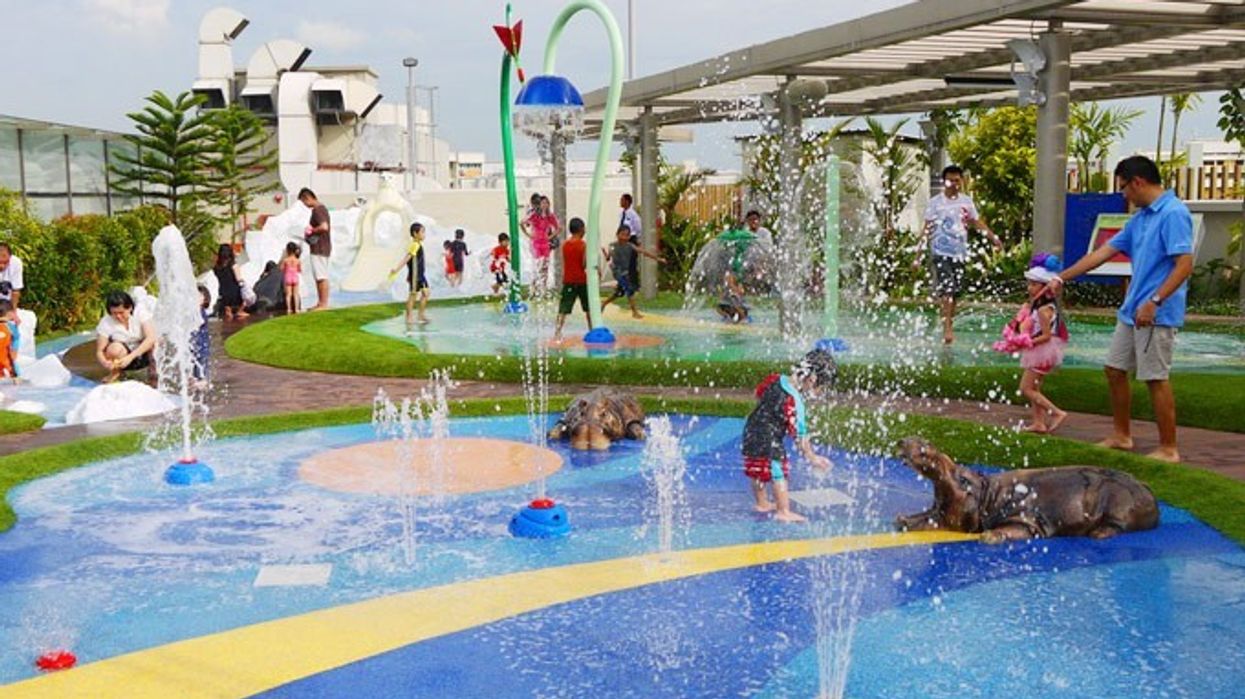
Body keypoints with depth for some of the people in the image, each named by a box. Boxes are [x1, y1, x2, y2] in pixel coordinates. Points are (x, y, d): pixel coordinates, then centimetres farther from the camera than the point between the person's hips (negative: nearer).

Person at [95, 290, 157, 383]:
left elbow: (151, 338, -28)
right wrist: (106, 363, -39)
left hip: (142, 353, 0)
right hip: (122, 355, 0)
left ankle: (152, 368, -3)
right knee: (115, 348, -35)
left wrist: (130, 357, -38)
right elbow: (99, 352, -15)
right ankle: (115, 372, -2)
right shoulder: (105, 323, -15)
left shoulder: (139, 314, -16)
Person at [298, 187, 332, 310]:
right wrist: (312, 232, 14)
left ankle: (324, 304, -4)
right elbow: (328, 226, 24)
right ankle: (320, 303, 21)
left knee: (322, 277, -7)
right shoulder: (322, 208, 15)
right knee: (319, 277, 15)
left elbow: (324, 227, -29)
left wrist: (311, 231, -14)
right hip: (322, 248, 11)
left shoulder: (317, 210, -16)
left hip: (319, 248, -11)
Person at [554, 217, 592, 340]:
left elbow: (564, 264, 9)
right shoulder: (583, 244, -8)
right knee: (588, 308, 15)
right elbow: (585, 264, -14)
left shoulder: (564, 245, 5)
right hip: (582, 280, -3)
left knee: (563, 309, -3)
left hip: (568, 280, 3)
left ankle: (557, 331, -19)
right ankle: (592, 330, 24)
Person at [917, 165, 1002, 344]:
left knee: (955, 292, 7)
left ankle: (949, 326, 17)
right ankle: (947, 329, -19)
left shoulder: (967, 201, 7)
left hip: (960, 253, 4)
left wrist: (994, 239, 4)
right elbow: (927, 230, -5)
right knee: (946, 289, -16)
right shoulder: (935, 203, -4)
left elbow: (978, 223, 15)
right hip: (941, 252, -4)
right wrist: (919, 255, -9)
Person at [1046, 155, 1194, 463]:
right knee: (1115, 370, 14)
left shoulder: (1174, 213, -14)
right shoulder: (1140, 218, 15)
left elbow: (1185, 265, -21)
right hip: (1131, 311, 9)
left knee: (1156, 379, -3)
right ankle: (1121, 436, 28)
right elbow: (1104, 252, 20)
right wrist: (1062, 278, 20)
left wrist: (1154, 302, -25)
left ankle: (1168, 449, 7)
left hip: (1156, 315, -9)